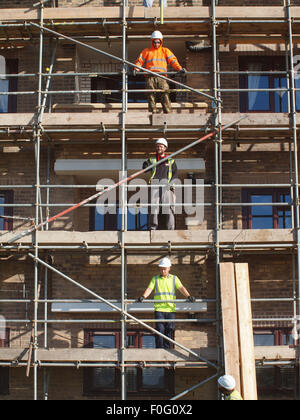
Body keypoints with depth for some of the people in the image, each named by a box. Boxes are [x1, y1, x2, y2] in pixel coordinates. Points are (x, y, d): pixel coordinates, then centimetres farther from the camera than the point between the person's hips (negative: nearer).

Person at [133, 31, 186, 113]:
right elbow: (140, 61, 13)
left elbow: (173, 60, 10)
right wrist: (136, 69, -6)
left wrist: (179, 69, -6)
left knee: (165, 94, -13)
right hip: (150, 77, 1)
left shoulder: (165, 51, 20)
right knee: (151, 96, -5)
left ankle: (168, 112, -15)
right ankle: (153, 113, -3)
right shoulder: (146, 51, 21)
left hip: (161, 76, -1)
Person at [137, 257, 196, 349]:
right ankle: (159, 349, -4)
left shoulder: (174, 278, 10)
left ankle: (166, 349, 10)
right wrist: (143, 297, -21)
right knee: (160, 330, -6)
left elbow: (181, 288, -2)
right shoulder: (155, 279, 10)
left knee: (169, 330, 2)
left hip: (170, 309, 1)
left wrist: (189, 296, -20)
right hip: (159, 308, -1)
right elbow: (149, 289, -1)